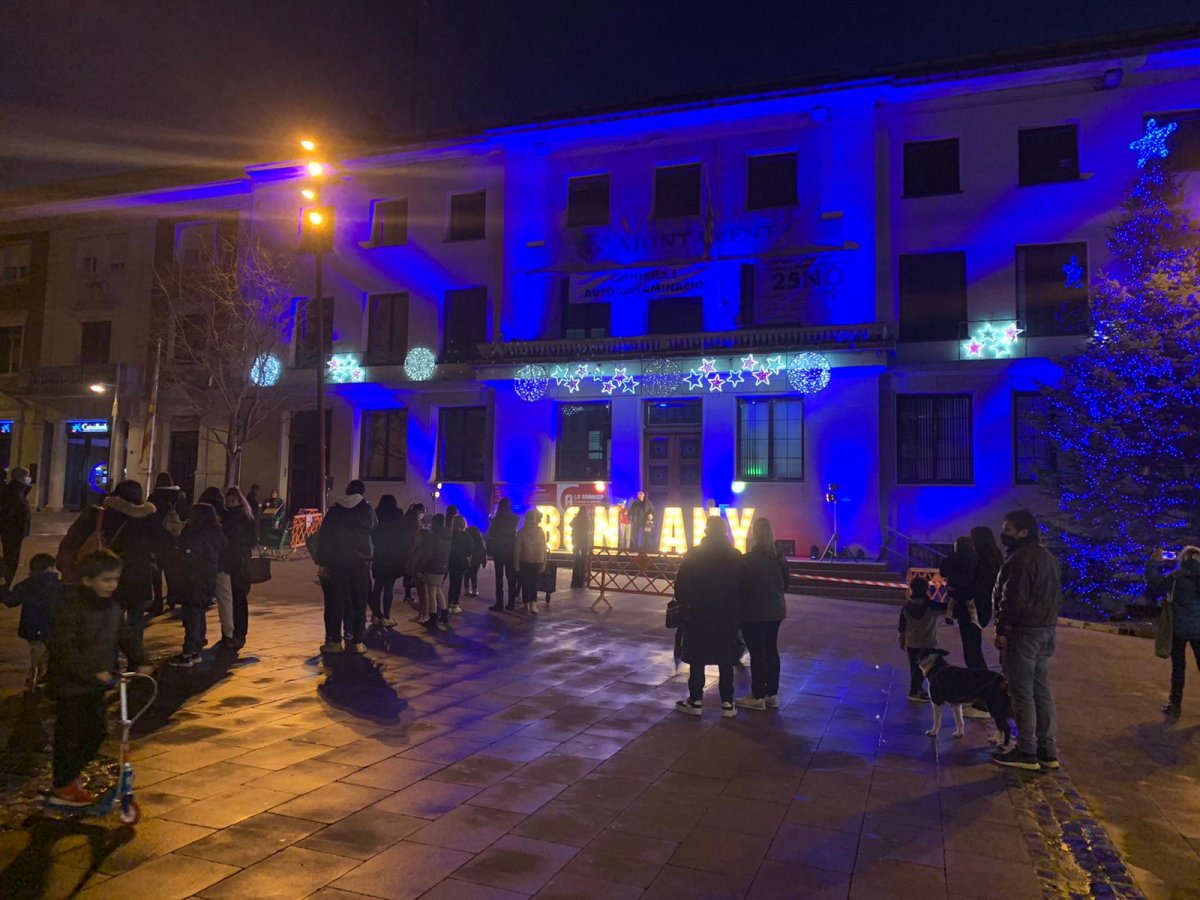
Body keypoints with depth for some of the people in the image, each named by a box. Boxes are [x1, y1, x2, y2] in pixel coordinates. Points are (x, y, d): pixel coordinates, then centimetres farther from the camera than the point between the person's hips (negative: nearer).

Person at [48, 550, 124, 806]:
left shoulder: (112, 605, 3)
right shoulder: (70, 607, -20)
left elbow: (121, 638, 13)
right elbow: (63, 648, -24)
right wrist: (91, 674, -29)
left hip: (97, 682, 7)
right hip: (72, 684, -7)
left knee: (97, 731, 14)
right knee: (69, 734, 5)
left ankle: (72, 772, 36)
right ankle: (64, 786, 22)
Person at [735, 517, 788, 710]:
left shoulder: (749, 559, -17)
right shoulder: (779, 557, 3)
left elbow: (742, 586, -13)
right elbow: (785, 584, 12)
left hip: (754, 612, -6)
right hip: (775, 610, 6)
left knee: (757, 653, 0)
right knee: (771, 650, 13)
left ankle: (758, 697, 6)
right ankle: (772, 694, 20)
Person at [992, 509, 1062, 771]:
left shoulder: (1021, 558, -17)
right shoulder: (1047, 556, 15)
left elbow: (1013, 598, -21)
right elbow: (1056, 596, 19)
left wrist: (1001, 630, -16)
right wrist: (1047, 623, 19)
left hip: (1023, 632, -10)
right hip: (1046, 631, 10)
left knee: (1022, 693, -3)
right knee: (1041, 691, 14)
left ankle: (1026, 752, 3)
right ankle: (1047, 751, 20)